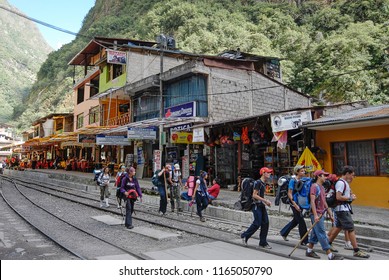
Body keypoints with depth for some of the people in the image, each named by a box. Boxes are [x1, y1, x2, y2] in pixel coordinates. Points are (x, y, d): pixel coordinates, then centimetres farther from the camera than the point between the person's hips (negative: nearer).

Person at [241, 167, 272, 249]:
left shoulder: (264, 183, 14)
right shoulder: (258, 182, -14)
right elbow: (254, 195, -19)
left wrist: (266, 202, 9)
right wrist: (265, 200, -18)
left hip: (262, 205, 9)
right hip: (256, 205, -9)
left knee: (265, 223, 4)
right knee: (257, 223, -8)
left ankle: (263, 242, 13)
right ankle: (244, 236, 13)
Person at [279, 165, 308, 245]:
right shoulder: (293, 180, -12)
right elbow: (289, 194, -15)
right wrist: (295, 204, -22)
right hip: (294, 203, -8)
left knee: (296, 220, 17)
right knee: (301, 221, -4)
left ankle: (284, 232, 34)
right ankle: (304, 241, 7)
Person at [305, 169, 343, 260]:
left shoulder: (322, 187, 17)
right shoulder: (314, 186, -12)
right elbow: (312, 201, -19)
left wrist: (330, 214, 21)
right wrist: (315, 215, -25)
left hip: (321, 214, 10)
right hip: (317, 214, -10)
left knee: (315, 233, 14)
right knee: (322, 235, -5)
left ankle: (309, 251, 23)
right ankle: (330, 255, -3)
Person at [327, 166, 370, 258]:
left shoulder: (345, 182, 15)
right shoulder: (341, 183, -17)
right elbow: (338, 197, -25)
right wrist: (350, 198, -16)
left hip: (344, 209, 11)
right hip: (342, 209, -11)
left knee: (338, 227, 17)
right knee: (351, 229, -6)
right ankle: (357, 251, 1)